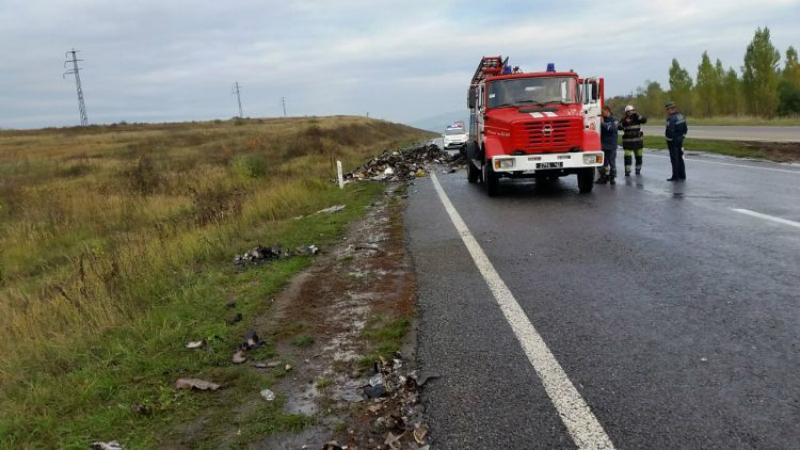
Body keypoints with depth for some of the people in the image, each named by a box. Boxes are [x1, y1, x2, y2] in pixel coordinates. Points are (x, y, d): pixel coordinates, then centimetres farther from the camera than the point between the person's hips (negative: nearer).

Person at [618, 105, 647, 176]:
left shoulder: (637, 118, 3)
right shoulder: (624, 119, -1)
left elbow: (644, 120, -14)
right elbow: (619, 127, -14)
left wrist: (637, 115, -23)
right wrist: (625, 122, -27)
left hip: (638, 141, 2)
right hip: (627, 142, -2)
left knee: (638, 157, 10)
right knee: (628, 157, -9)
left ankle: (638, 170, 24)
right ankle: (627, 171, -4)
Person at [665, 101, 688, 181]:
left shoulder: (672, 118, -21)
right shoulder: (681, 116, 8)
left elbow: (670, 131, -26)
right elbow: (686, 128, 14)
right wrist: (682, 135, 19)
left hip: (673, 141, -9)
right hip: (680, 140, 9)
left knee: (674, 159, -2)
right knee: (680, 158, 15)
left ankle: (675, 176, 2)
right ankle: (682, 175, 21)